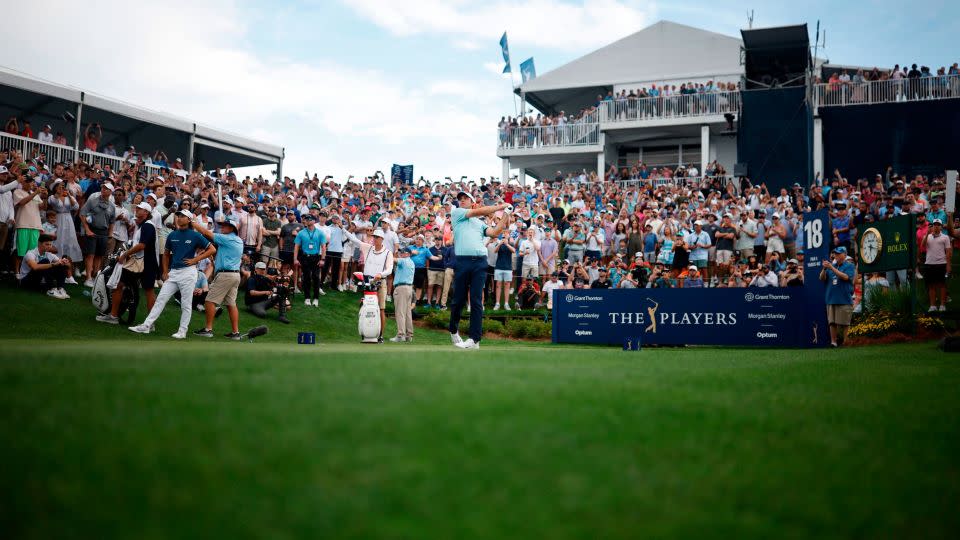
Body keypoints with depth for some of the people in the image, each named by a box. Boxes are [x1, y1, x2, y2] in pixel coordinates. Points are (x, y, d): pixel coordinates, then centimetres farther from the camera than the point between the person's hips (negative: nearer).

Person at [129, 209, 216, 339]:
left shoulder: (195, 236, -4)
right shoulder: (172, 235, 11)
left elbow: (212, 250, -5)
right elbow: (166, 254, 21)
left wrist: (195, 259, -10)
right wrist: (165, 272, 12)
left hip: (188, 272, -5)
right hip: (173, 272, 5)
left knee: (185, 304, 1)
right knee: (161, 299, 2)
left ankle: (182, 331, 8)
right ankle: (146, 326, 3)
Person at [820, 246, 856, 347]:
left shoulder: (849, 266, 2)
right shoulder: (831, 265, 16)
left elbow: (846, 277, -15)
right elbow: (822, 279, 11)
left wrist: (832, 268, -18)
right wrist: (824, 269, -7)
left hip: (844, 300, -4)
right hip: (831, 300, 4)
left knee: (843, 323, -3)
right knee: (832, 322, 1)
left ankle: (842, 342, 5)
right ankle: (833, 342, 2)